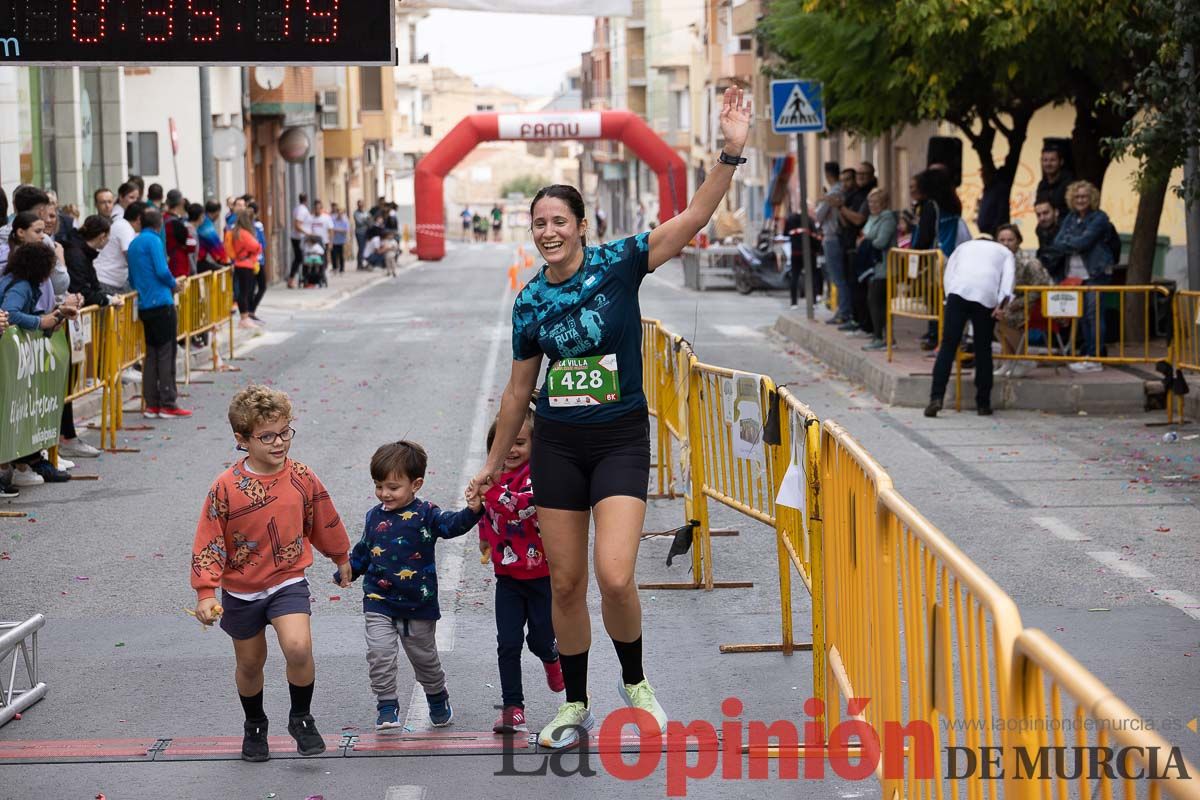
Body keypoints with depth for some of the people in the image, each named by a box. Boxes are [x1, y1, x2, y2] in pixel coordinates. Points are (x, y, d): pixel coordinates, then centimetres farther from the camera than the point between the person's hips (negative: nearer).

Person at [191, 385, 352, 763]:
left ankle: (301, 718, 3)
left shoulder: (302, 478, -10)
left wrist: (341, 558, 22)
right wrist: (206, 593, -17)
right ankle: (255, 725, 41)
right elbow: (208, 543, -11)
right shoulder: (226, 487, -17)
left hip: (288, 582, 0)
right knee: (250, 663, 15)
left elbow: (325, 523, 8)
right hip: (241, 591, 0)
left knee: (298, 648, -22)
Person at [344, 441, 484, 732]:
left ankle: (438, 698, 38)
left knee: (424, 656, 13)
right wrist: (347, 571, 8)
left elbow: (451, 524, -25)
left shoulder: (424, 514, -8)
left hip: (418, 603, -2)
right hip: (379, 601, 2)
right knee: (380, 653, -14)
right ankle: (387, 706, -2)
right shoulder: (375, 516, 4)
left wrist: (472, 511, -42)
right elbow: (363, 551, 17)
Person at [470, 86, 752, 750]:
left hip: (621, 440, -3)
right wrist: (495, 461, 20)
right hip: (557, 444, 3)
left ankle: (635, 682, 9)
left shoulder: (619, 264, -7)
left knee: (614, 577, -17)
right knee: (566, 583, 6)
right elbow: (519, 387, 15)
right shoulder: (529, 301, 3)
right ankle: (575, 706, 21)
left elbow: (695, 215, -17)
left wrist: (732, 152, -30)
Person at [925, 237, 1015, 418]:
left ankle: (936, 397, -15)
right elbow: (1008, 276, 8)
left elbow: (948, 274, 20)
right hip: (987, 294, 0)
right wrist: (1002, 304, -4)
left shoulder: (964, 246, 35)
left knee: (948, 347, -3)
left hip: (958, 291, 0)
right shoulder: (1004, 252, 29)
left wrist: (950, 300, 18)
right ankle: (983, 404, 12)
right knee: (983, 350, 8)